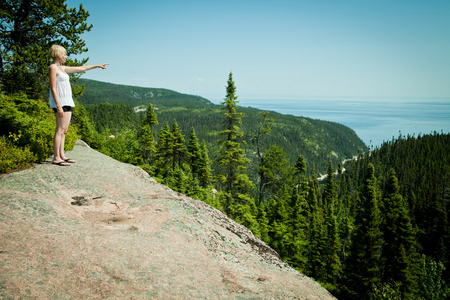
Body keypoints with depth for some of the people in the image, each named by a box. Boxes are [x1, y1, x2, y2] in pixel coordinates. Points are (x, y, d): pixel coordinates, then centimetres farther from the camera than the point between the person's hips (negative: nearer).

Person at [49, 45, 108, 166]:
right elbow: (53, 88, -14)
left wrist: (97, 66, 32)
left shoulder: (62, 68, 19)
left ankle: (62, 155, 12)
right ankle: (56, 158, -10)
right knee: (60, 130, -11)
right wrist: (58, 106, -21)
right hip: (60, 102, -9)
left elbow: (81, 68, 28)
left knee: (64, 130, 8)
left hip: (67, 102, 9)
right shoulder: (53, 68, -7)